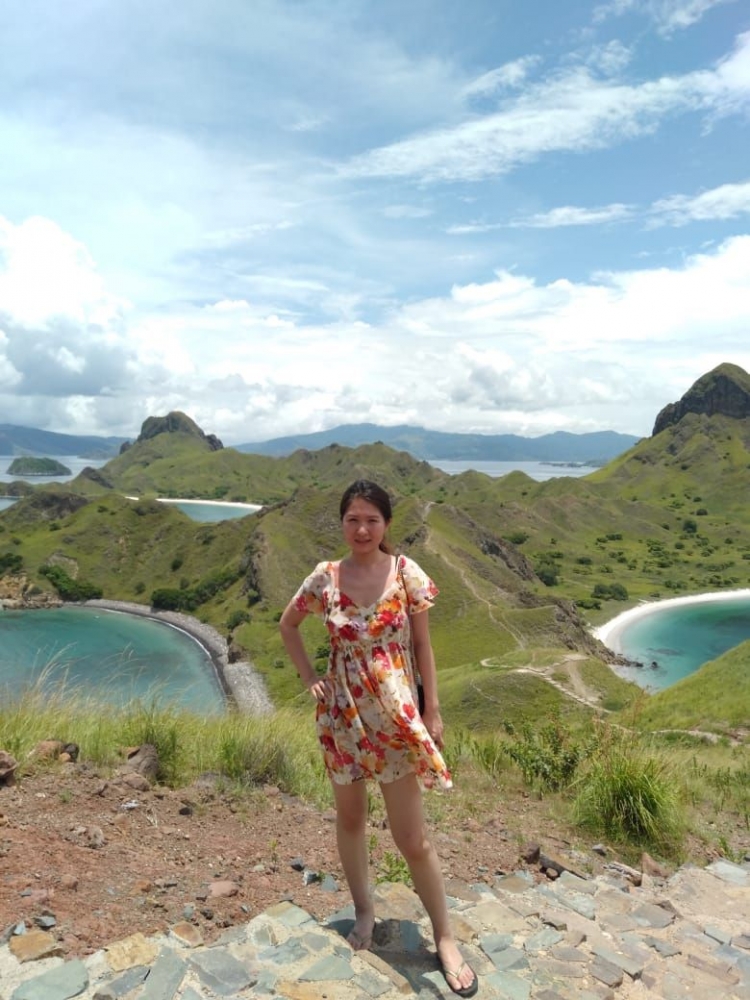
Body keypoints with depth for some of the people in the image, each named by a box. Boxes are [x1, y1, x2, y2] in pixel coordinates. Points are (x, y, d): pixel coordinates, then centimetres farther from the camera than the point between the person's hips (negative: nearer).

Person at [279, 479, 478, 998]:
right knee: (350, 817, 18)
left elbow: (423, 645, -3)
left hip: (396, 714, -2)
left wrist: (433, 709, -3)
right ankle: (364, 911, 42)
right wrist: (310, 676, 3)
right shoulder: (325, 577, -5)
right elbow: (288, 625, 12)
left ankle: (445, 937, 24)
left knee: (412, 836, 4)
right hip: (341, 714, 3)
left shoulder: (406, 572, -10)